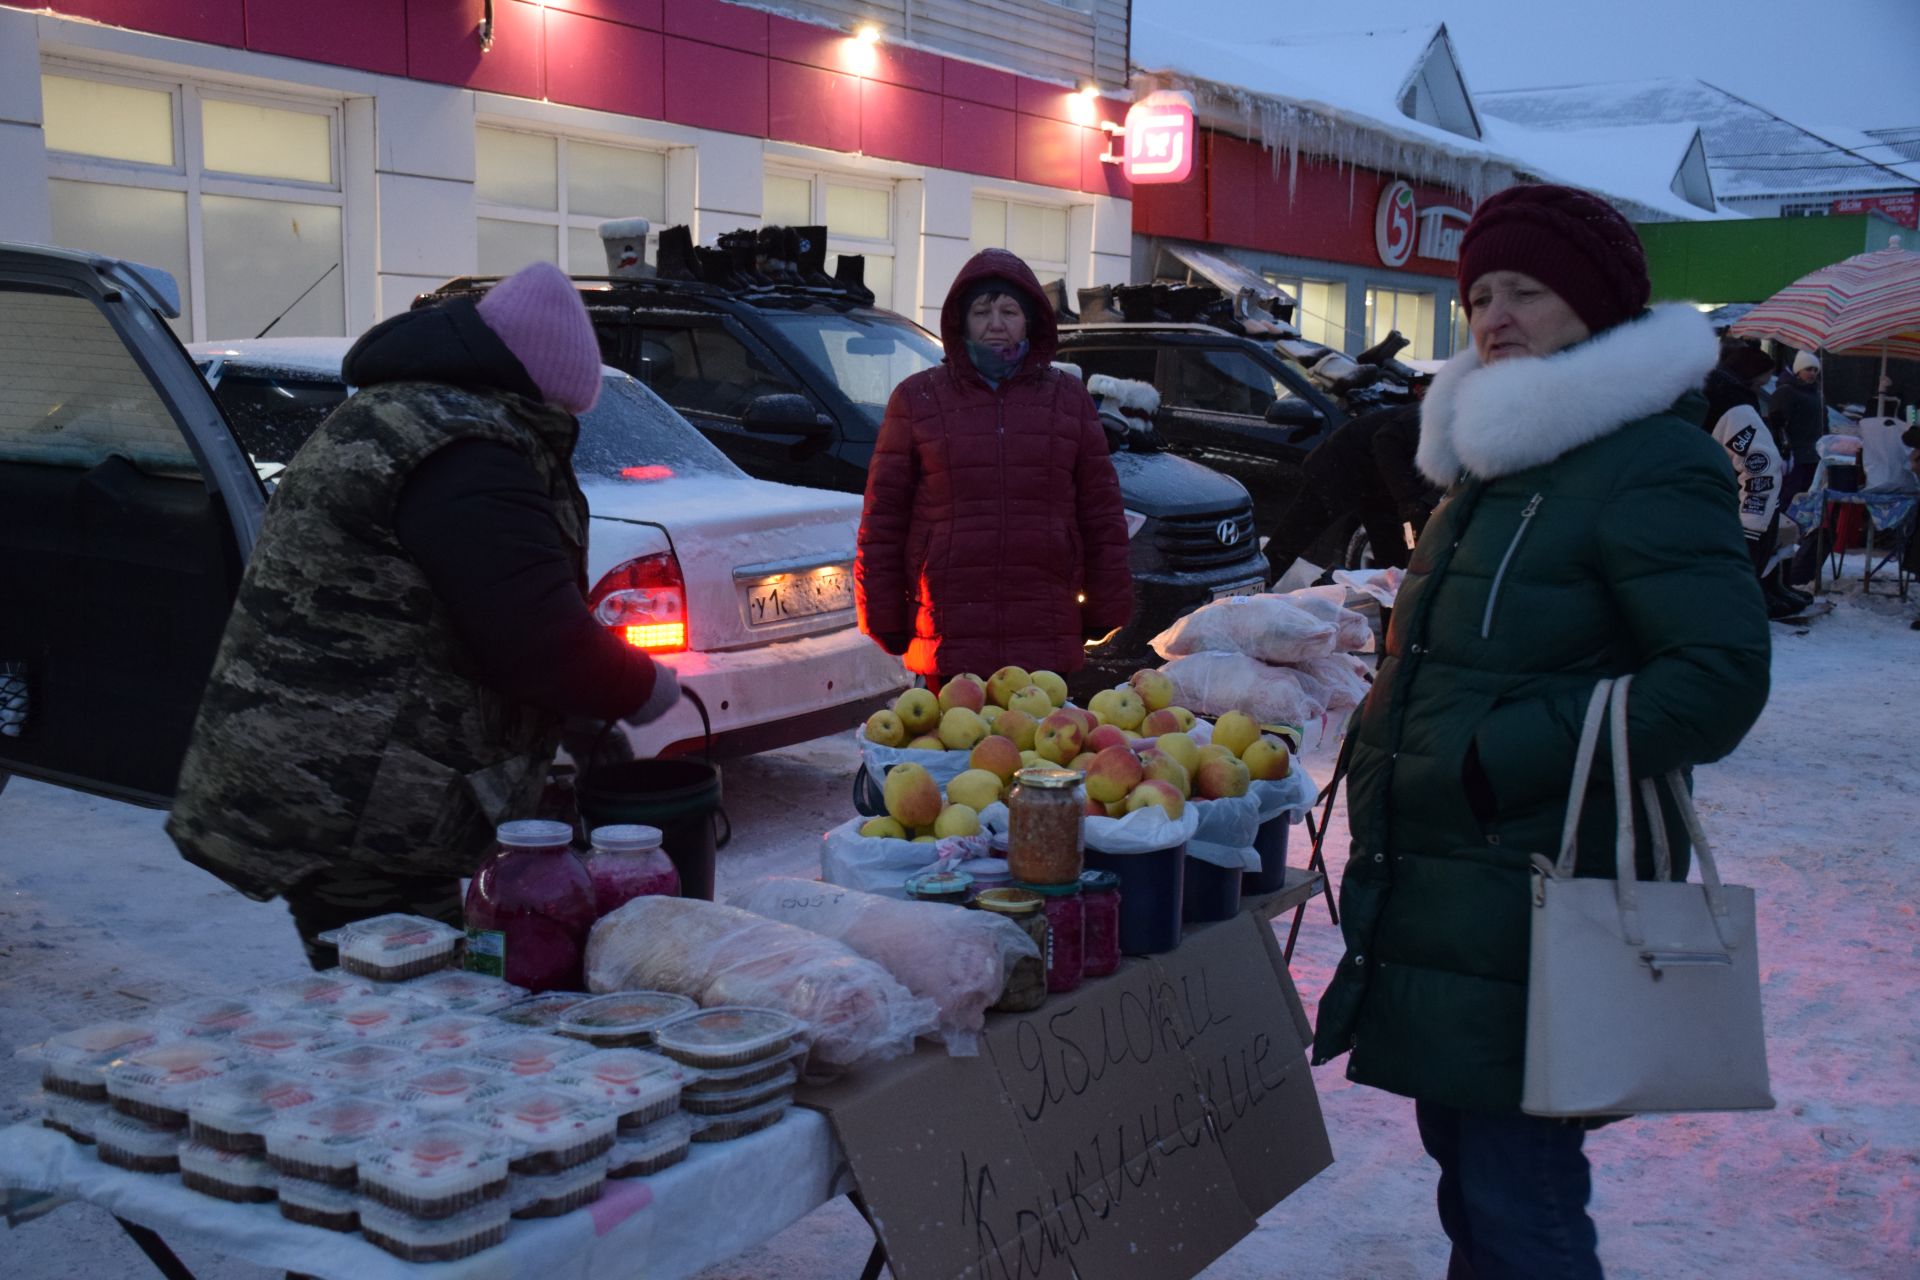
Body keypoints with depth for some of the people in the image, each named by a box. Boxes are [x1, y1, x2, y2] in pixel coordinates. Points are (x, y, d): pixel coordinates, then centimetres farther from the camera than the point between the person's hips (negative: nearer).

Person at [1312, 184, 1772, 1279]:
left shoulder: (1652, 465, -12)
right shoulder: (1498, 455, 17)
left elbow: (1720, 676, -19)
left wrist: (1505, 760, -21)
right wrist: (1385, 746, 14)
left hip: (1531, 911, -9)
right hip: (1437, 892, 9)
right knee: (1469, 1174, 20)